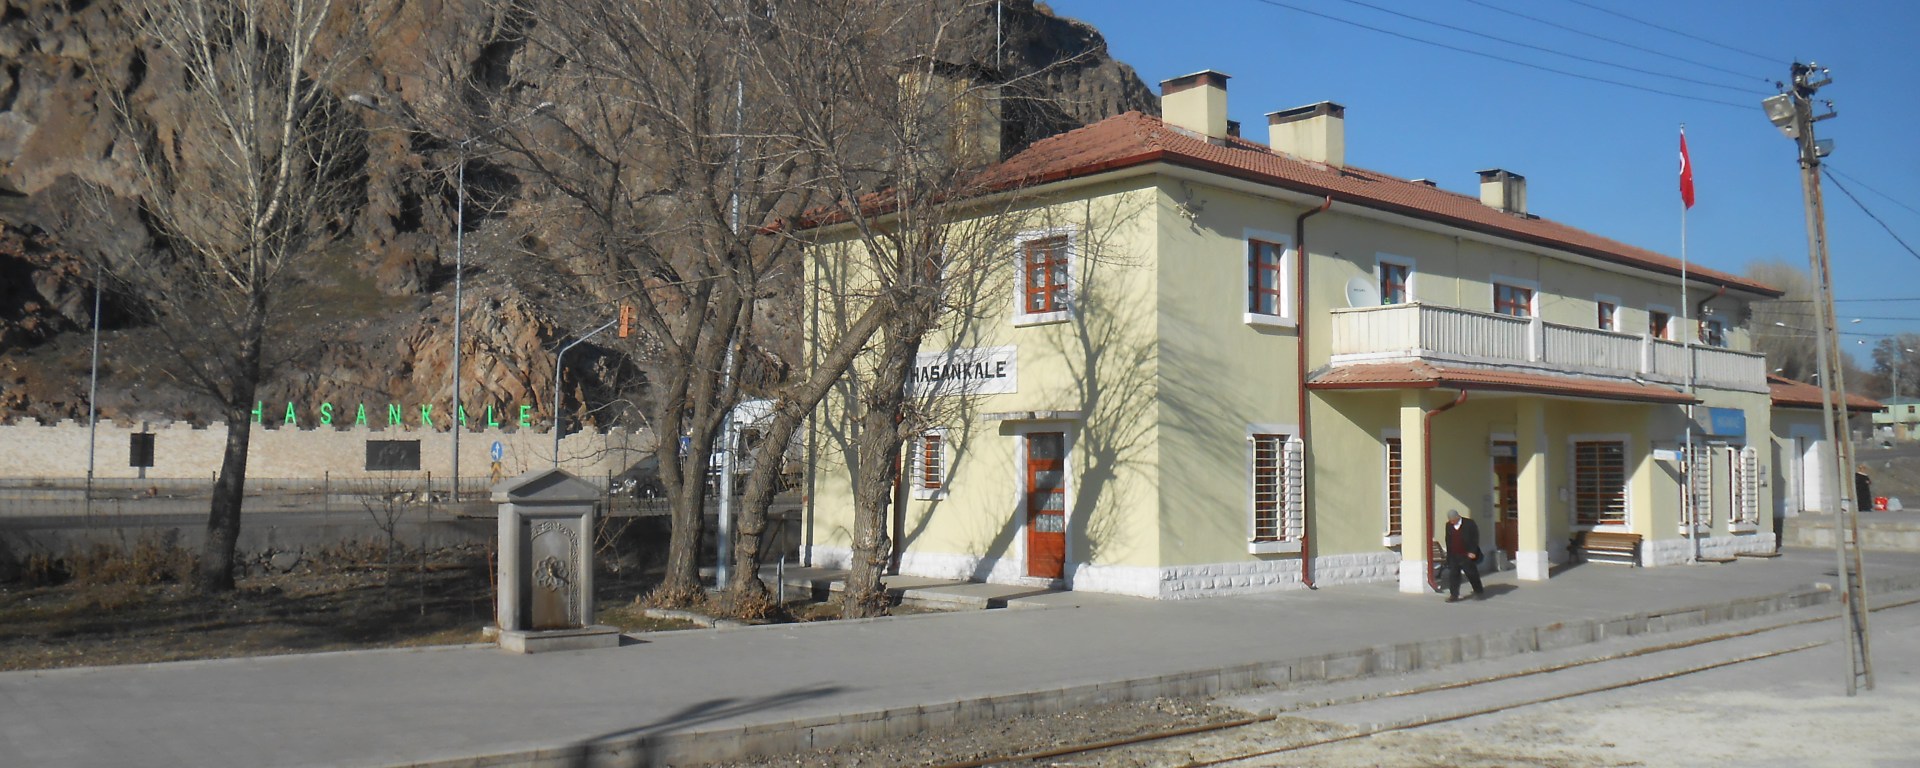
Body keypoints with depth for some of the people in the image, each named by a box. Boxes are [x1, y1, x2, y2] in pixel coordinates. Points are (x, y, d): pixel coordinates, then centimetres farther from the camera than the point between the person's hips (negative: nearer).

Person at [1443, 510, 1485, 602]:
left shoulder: (1469, 523, -7)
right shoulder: (1448, 525, 7)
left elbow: (1475, 538, -6)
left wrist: (1473, 552, -12)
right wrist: (1449, 554, 9)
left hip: (1467, 555, -4)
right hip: (1454, 556, 4)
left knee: (1472, 574, 7)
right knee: (1453, 575, -2)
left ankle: (1478, 592, 24)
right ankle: (1454, 595, 2)